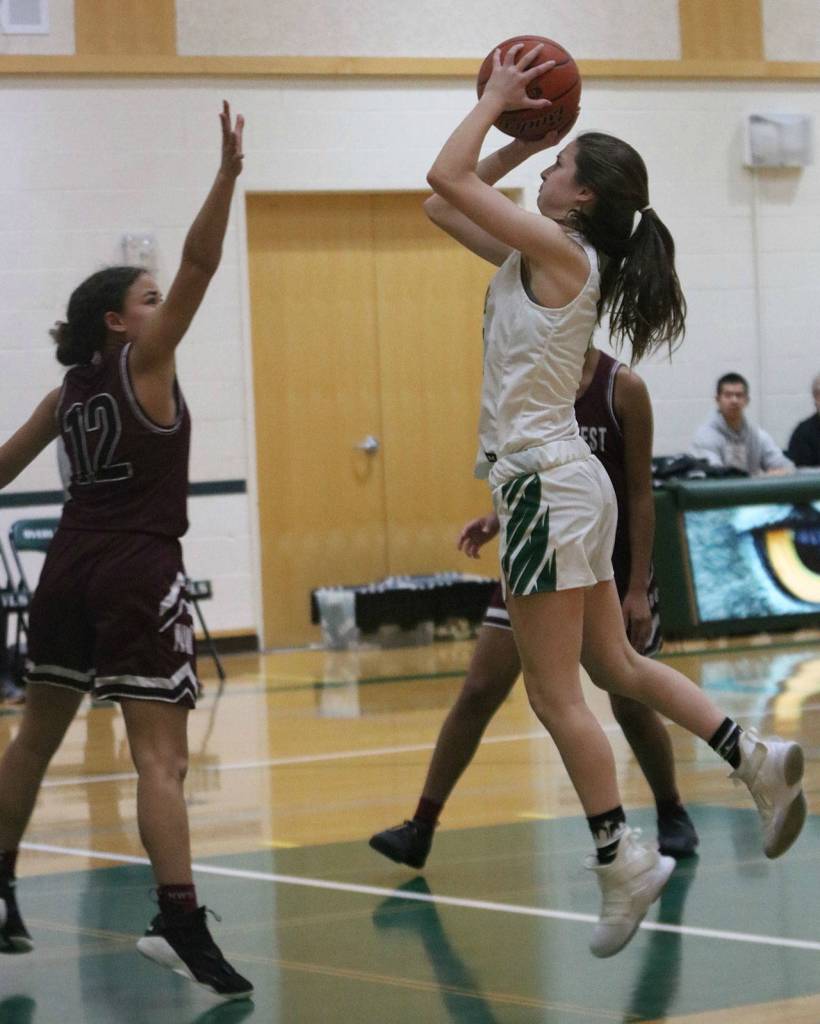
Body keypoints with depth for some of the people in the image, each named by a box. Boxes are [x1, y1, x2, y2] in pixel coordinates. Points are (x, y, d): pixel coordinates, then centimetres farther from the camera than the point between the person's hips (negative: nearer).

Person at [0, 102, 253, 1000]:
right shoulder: (142, 363, -6)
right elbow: (198, 265, -16)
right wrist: (228, 173, -20)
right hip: (138, 576, -7)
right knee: (160, 756, -13)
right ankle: (179, 925, -22)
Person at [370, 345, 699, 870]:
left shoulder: (623, 387, -12)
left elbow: (641, 492, -10)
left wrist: (637, 588, -14)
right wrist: (498, 519, -9)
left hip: (612, 562, -3)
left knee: (631, 705, 2)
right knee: (478, 692, -4)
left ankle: (673, 815, 26)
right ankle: (421, 828, -1)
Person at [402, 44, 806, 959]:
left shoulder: (559, 251, -13)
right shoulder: (538, 258, 12)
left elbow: (445, 176, -14)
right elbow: (445, 206, 23)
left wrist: (496, 99, -2)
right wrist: (521, 138, 17)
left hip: (546, 484, -10)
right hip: (559, 480, 10)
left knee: (554, 693, -4)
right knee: (614, 665, 16)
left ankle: (621, 862, -1)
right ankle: (757, 759, 13)